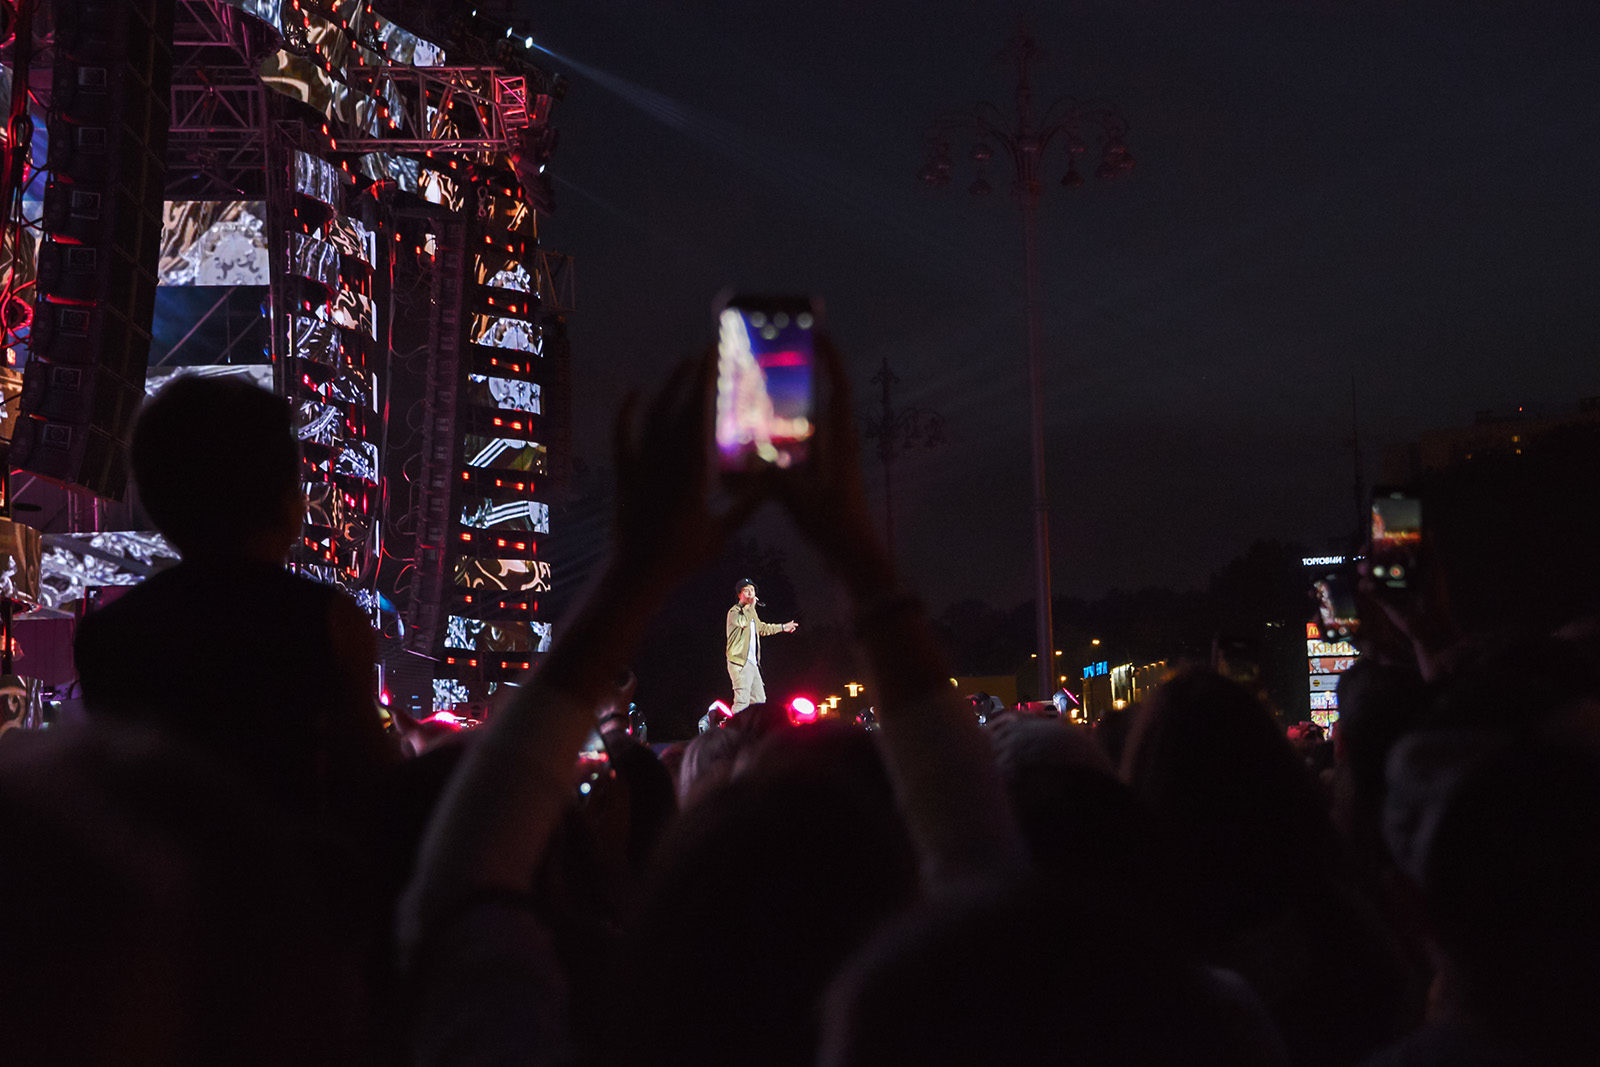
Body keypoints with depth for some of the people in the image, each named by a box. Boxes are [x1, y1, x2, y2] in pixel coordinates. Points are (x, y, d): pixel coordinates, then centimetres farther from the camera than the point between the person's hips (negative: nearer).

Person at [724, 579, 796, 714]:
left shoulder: (750, 612, 22)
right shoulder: (734, 611, -6)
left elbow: (762, 628, 41)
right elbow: (743, 622, -30)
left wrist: (783, 627, 48)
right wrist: (751, 605, -17)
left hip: (752, 663, 10)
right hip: (740, 663, -10)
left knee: (759, 700, 10)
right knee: (742, 702, -18)